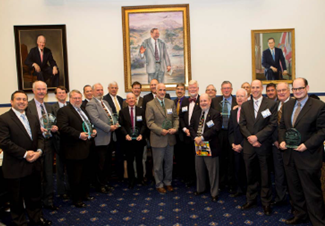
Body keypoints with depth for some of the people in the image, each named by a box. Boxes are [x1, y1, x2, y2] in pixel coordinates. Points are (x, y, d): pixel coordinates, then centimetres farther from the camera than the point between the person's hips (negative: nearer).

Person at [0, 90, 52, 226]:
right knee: (16, 198, 11)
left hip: (34, 164, 6)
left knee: (34, 195, 18)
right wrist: (24, 154, -20)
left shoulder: (33, 118, 12)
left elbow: (39, 137, 10)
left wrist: (39, 151, -9)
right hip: (15, 167, -5)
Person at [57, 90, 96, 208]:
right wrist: (79, 135, -26)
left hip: (85, 149, 8)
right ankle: (77, 199, 16)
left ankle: (85, 194, 35)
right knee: (76, 176, 3)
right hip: (74, 150, -8)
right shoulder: (64, 111, -10)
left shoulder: (84, 111, 18)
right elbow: (63, 127, -22)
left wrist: (92, 131, 6)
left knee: (85, 174, 19)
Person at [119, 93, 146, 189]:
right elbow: (121, 125, -1)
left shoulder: (141, 111, 5)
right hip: (128, 140, 0)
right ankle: (131, 180, 21)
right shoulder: (122, 111, 4)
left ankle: (140, 178, 27)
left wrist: (141, 134, -13)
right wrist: (126, 134, -16)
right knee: (129, 161, 7)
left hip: (139, 139, 0)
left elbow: (144, 124, 1)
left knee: (139, 160, 10)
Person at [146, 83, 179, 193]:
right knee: (158, 164, 7)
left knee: (169, 162, 15)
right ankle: (159, 184, 23)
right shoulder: (150, 104, -6)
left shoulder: (171, 103, 9)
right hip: (158, 138, -4)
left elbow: (176, 117, 10)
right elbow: (150, 122, -10)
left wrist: (175, 128, -8)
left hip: (170, 138, 4)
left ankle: (168, 182, 31)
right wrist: (161, 131, -20)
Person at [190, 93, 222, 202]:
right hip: (198, 145, 5)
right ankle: (200, 188, 35)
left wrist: (202, 137, -21)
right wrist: (195, 137, -10)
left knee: (212, 171, 4)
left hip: (211, 146, -5)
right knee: (199, 169, 17)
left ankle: (214, 193, 19)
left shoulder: (215, 114, -7)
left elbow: (215, 129, -18)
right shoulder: (195, 114, 12)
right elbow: (191, 127, 8)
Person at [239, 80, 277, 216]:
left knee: (265, 176, 7)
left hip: (263, 145, -3)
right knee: (250, 175, 12)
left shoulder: (271, 104, -2)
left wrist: (257, 137, -15)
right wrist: (250, 138, -9)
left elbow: (273, 125, -8)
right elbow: (242, 125, 6)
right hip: (249, 145, 3)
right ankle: (251, 200, 27)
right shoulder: (245, 105, 9)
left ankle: (266, 203, 20)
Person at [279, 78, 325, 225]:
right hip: (289, 155, 6)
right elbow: (282, 126, 15)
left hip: (308, 156, -6)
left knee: (312, 192, 4)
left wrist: (306, 145, -19)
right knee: (294, 189, 17)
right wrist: (282, 140, -2)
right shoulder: (287, 105, 10)